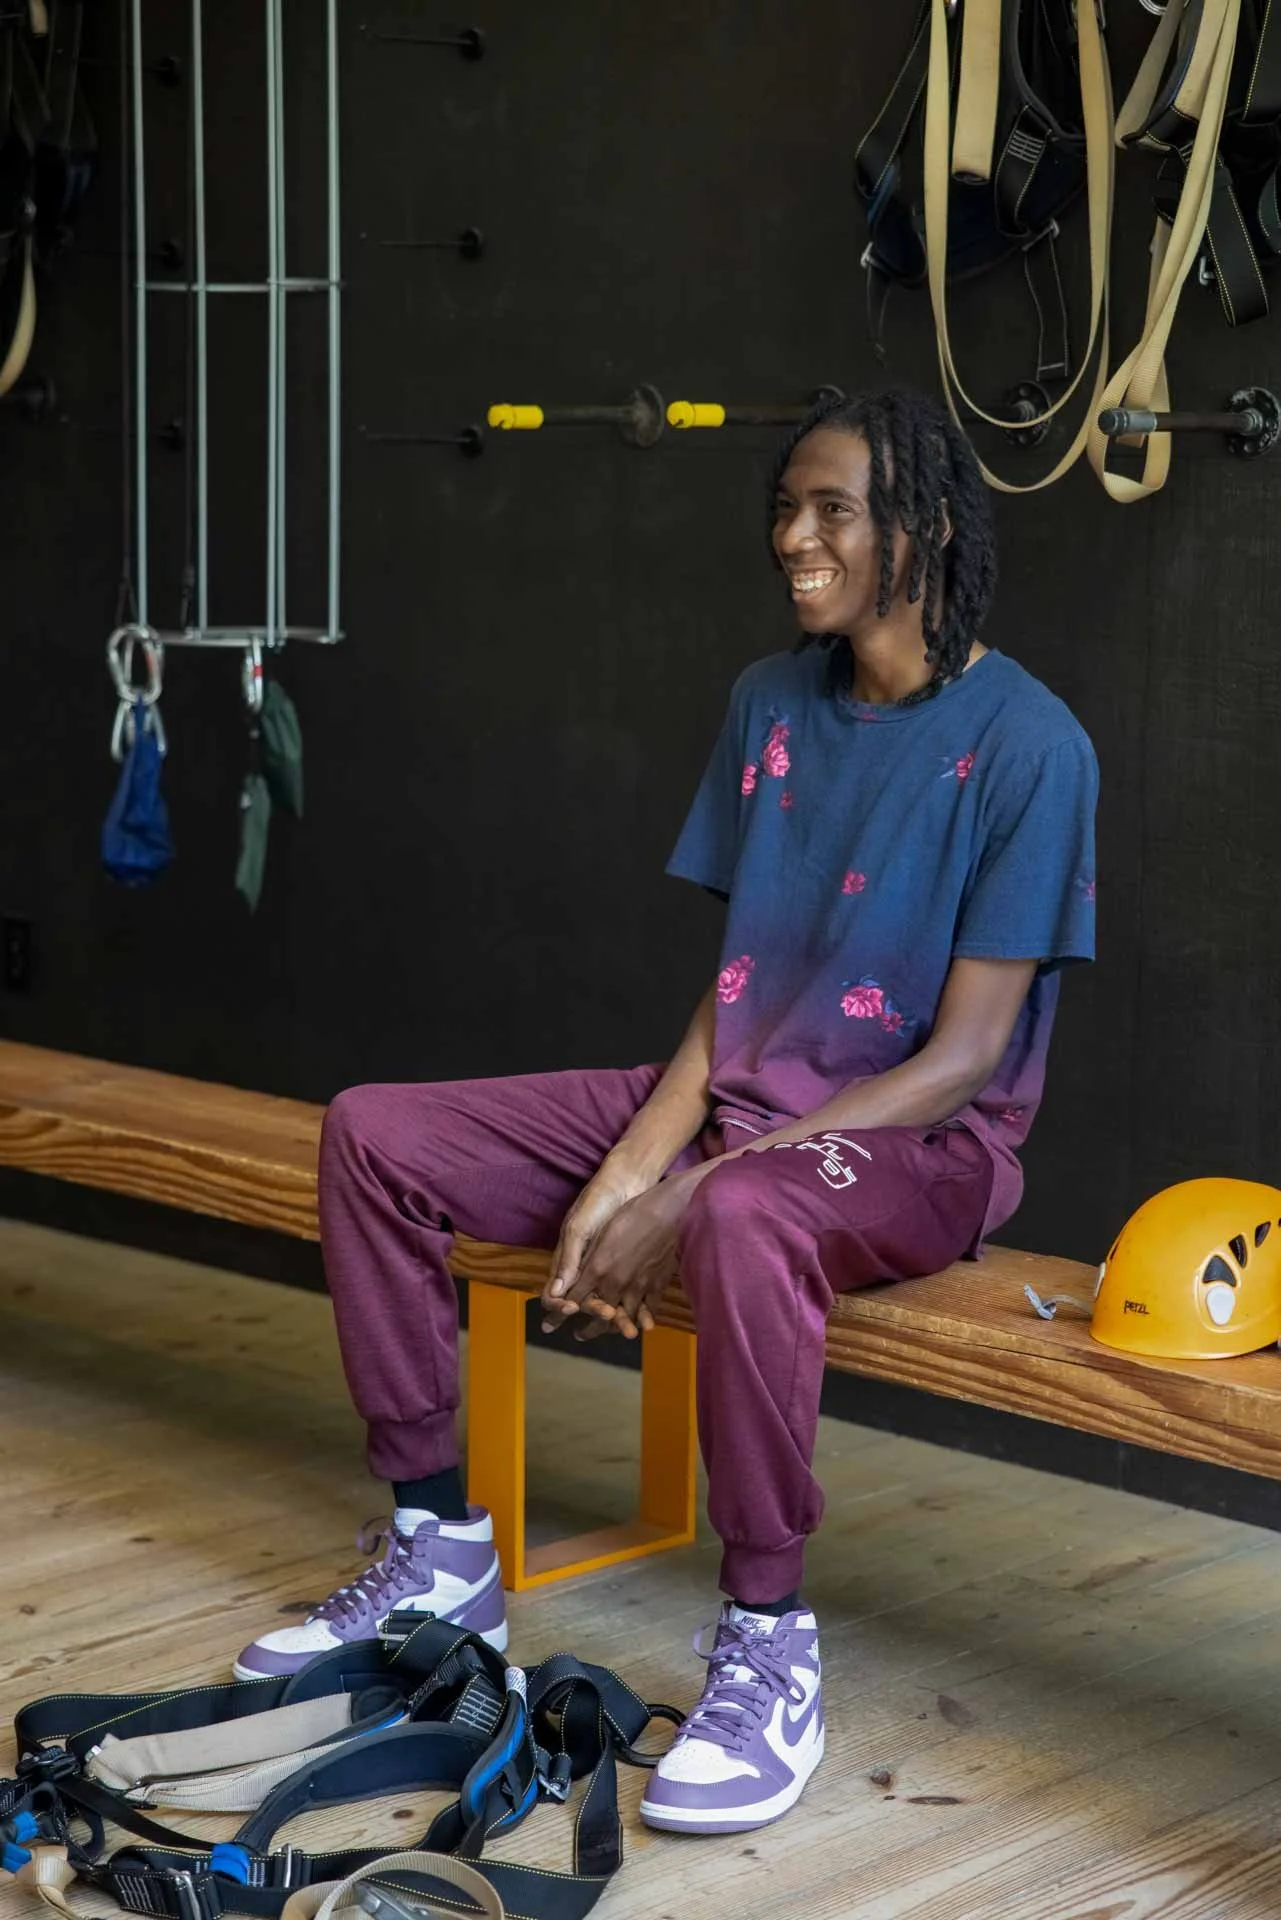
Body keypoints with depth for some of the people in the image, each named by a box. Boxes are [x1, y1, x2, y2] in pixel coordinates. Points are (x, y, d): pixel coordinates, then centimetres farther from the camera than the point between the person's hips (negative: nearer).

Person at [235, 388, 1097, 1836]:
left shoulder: (1025, 743, -14)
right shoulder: (772, 702, 7)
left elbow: (962, 1061, -18)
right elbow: (735, 976, 8)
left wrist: (682, 1192, -23)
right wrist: (629, 1167, -10)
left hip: (922, 1144, -7)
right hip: (739, 1101, 7)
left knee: (742, 1217, -42)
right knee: (375, 1135, -4)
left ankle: (769, 1640, -24)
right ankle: (442, 1551, 3)